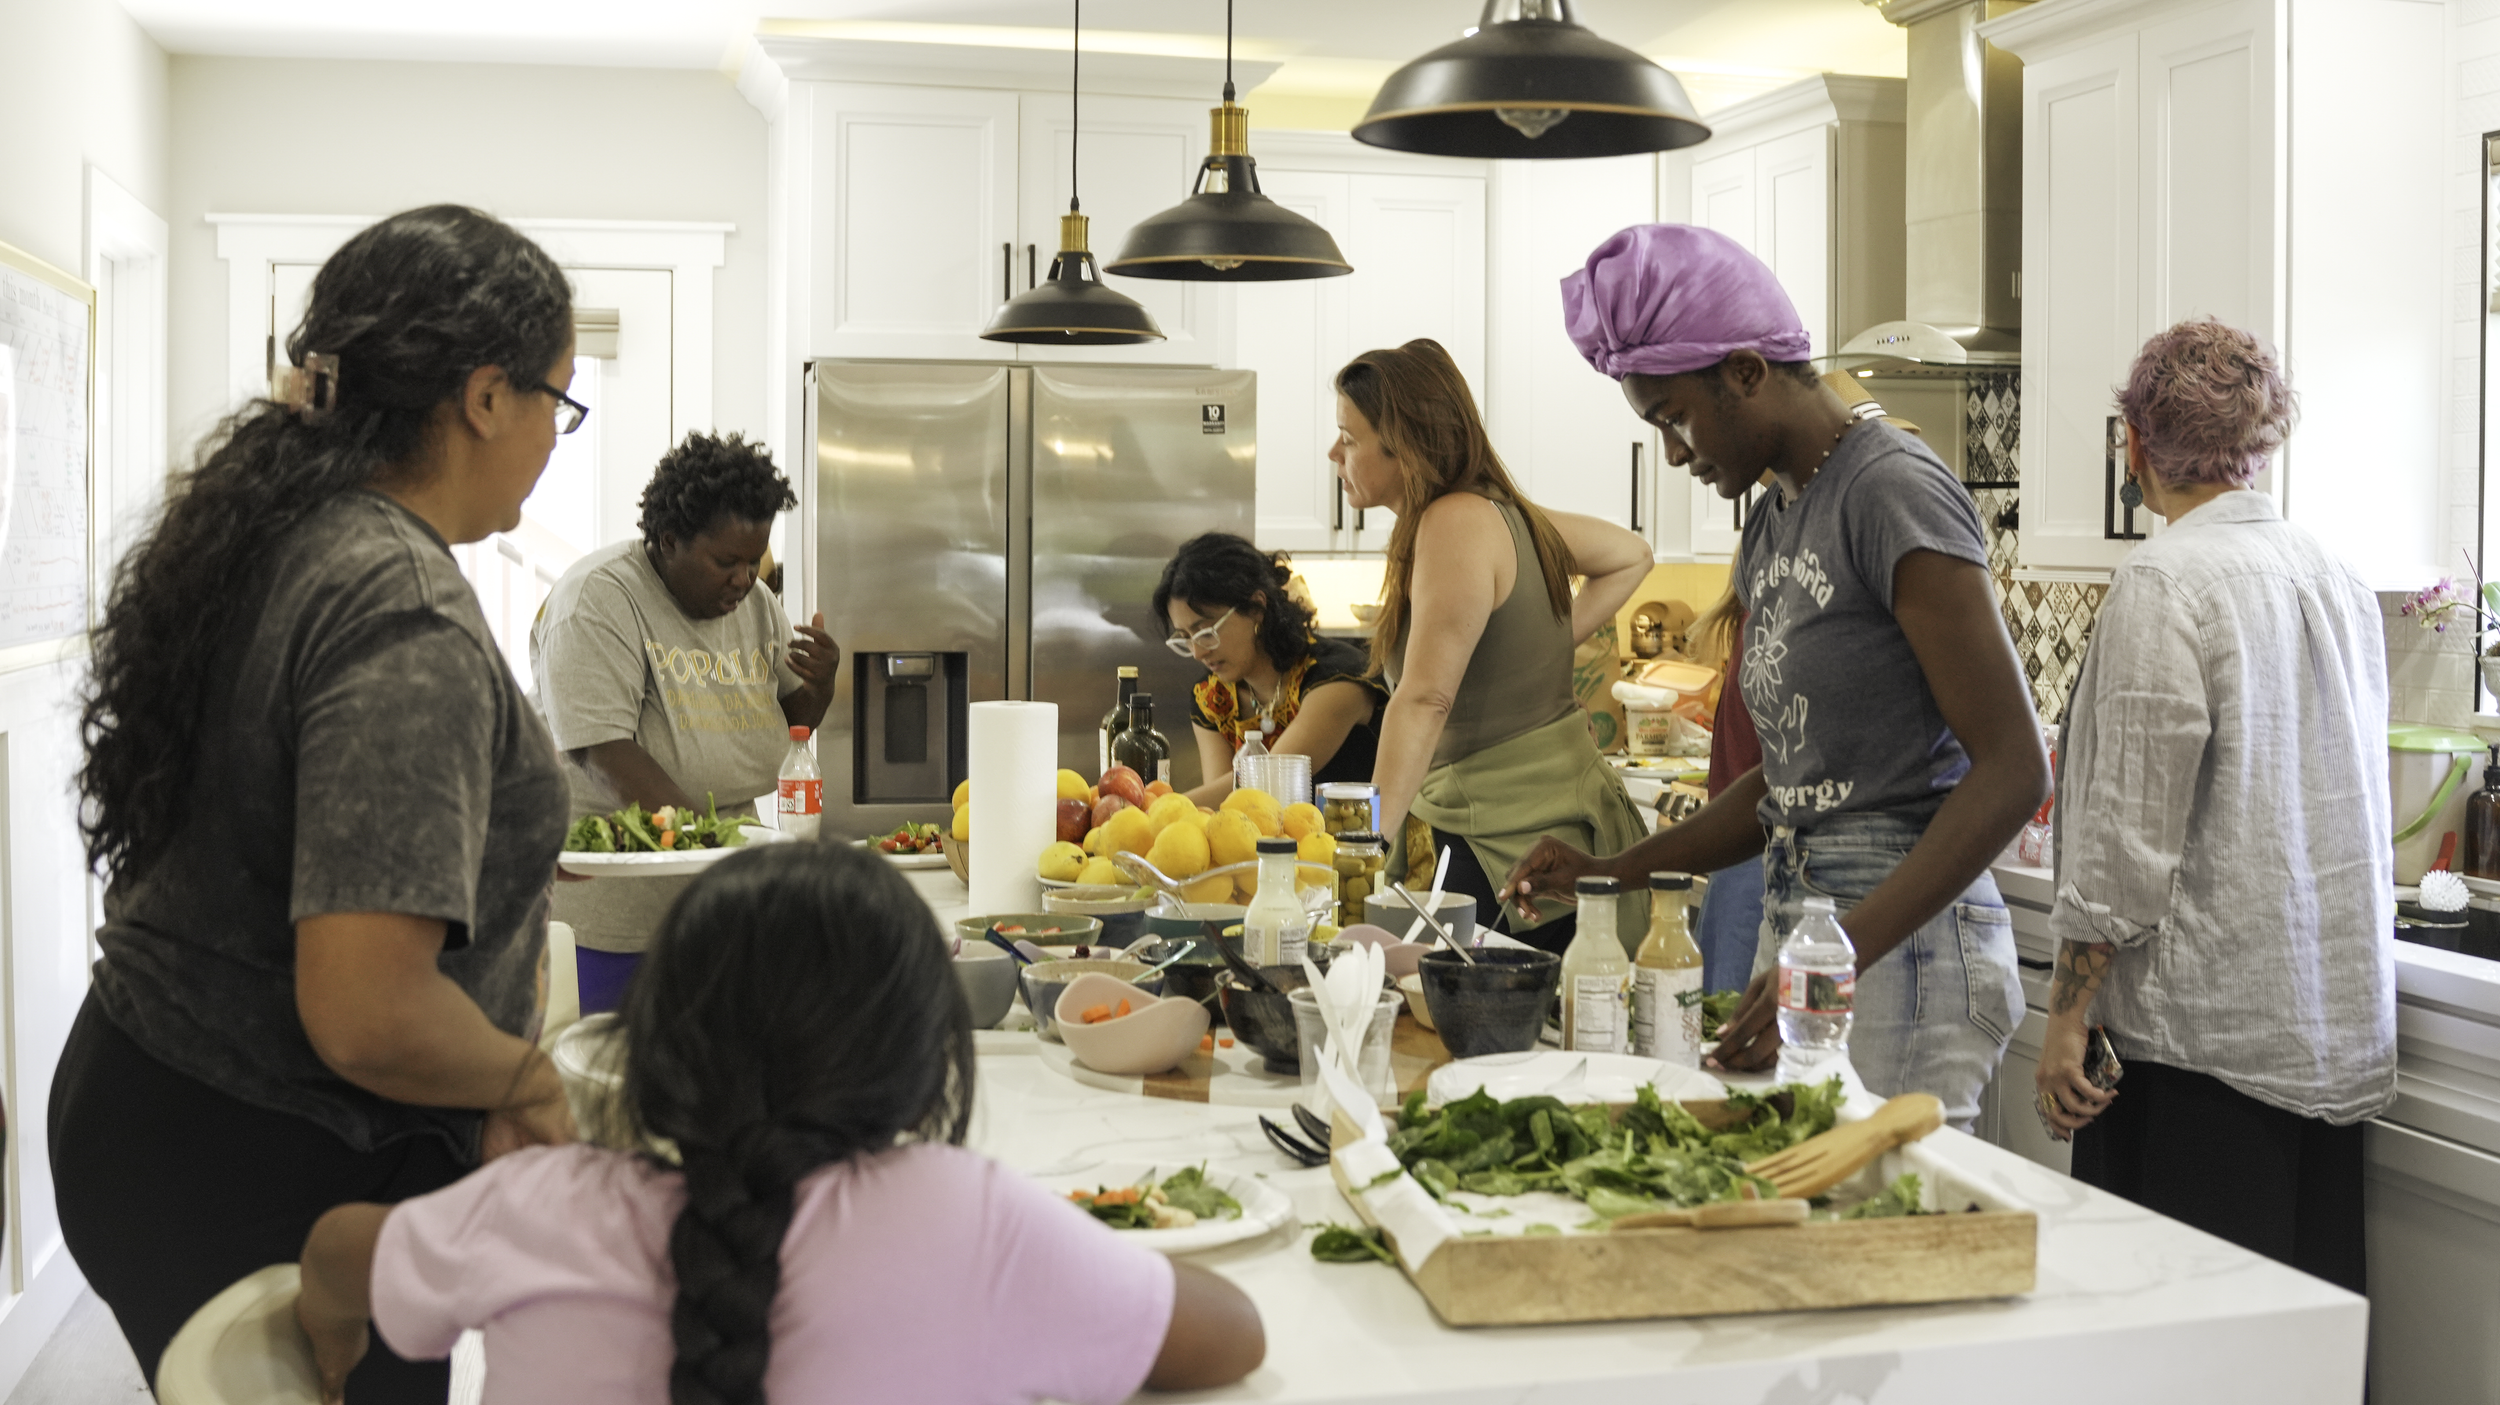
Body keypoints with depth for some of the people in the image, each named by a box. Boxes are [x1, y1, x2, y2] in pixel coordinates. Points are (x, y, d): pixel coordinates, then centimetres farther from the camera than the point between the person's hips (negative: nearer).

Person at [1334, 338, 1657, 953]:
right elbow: (1631, 556, 27)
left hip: (1518, 841, -10)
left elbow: (1424, 700, -25)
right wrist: (1548, 644, 17)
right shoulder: (1498, 510, 13)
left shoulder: (1454, 524, -15)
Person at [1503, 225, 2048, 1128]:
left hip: (1901, 949, -8)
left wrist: (1840, 960, -24)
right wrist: (1614, 873, 10)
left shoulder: (1891, 493, -11)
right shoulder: (1769, 529, 16)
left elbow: (2011, 774, -17)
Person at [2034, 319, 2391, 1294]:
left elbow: (2130, 829, -16)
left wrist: (2068, 1013, -10)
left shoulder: (2165, 583, -13)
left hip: (2203, 1026, -8)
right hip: (2340, 1029, 8)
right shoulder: (2341, 583, 11)